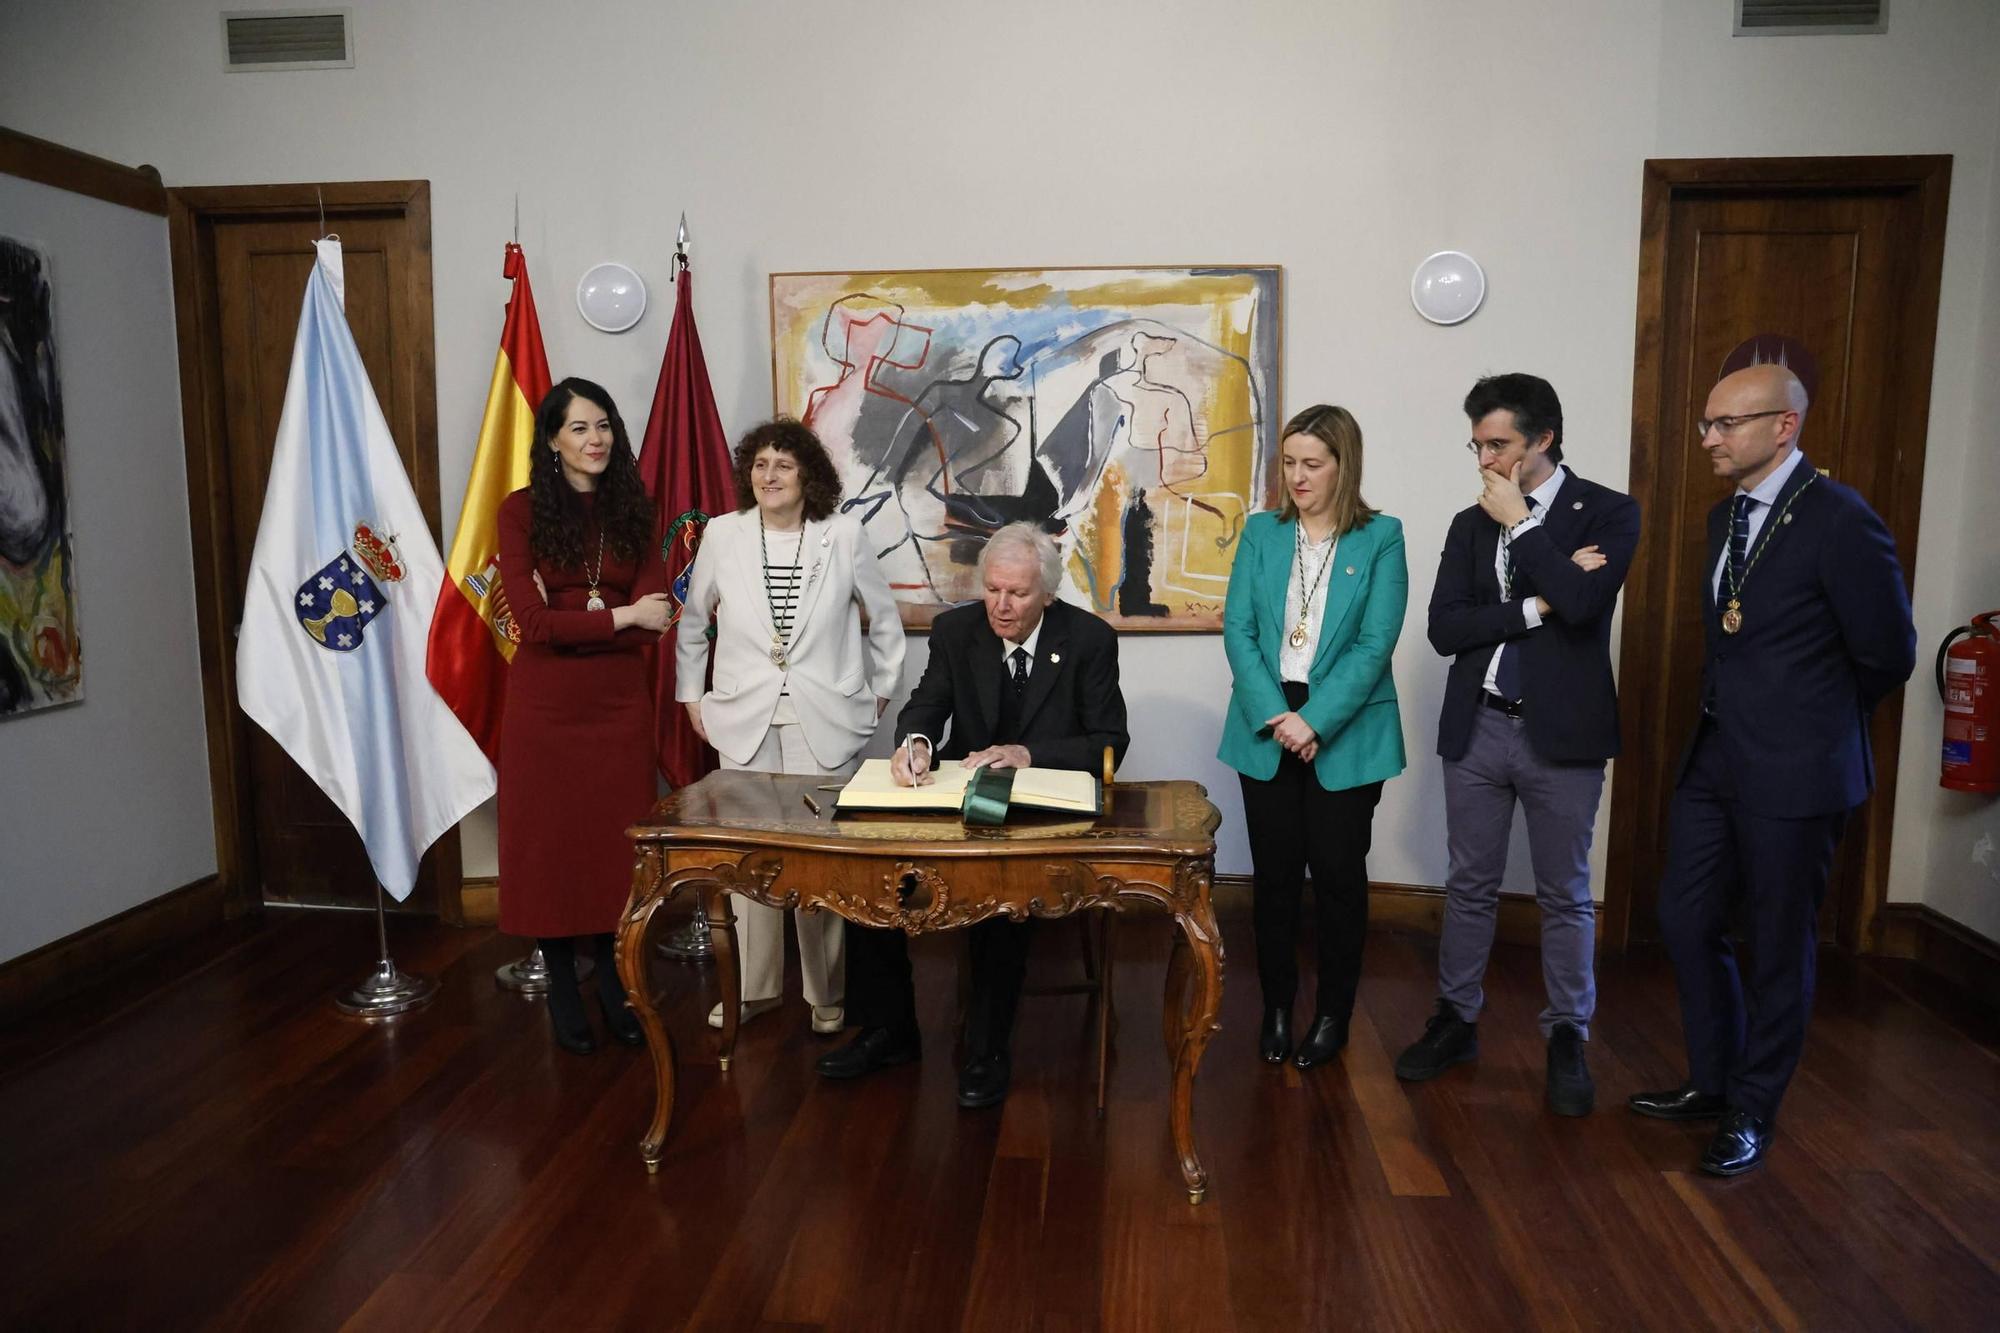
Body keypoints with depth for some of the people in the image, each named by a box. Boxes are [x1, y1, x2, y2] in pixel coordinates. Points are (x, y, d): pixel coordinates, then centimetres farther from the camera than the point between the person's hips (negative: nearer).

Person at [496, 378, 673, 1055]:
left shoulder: (634, 511, 5)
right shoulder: (521, 510, -3)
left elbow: (653, 621, -5)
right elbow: (533, 623, -12)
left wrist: (571, 617, -13)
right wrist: (619, 616, -12)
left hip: (620, 701, 2)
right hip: (545, 702, -2)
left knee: (618, 837, 8)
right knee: (550, 838, 7)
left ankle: (612, 977, 25)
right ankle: (561, 986, 22)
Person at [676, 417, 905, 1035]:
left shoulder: (843, 535, -4)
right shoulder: (722, 535, 0)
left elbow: (885, 616, 9)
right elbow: (692, 622, 13)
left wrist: (881, 689, 10)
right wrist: (692, 695, 12)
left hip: (824, 722, -1)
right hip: (743, 721, 2)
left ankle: (827, 991, 18)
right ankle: (754, 986, 23)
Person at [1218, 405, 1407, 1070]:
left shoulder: (1381, 538, -3)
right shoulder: (1261, 531, 5)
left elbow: (1374, 645, -10)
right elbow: (1238, 630, -2)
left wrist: (1315, 721, -17)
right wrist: (1275, 716, -14)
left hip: (1346, 735, -2)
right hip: (1267, 729, 2)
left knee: (1338, 874, 7)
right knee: (1273, 873, 9)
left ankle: (1334, 1013, 24)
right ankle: (1276, 1004, 26)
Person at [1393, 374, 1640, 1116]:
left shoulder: (1607, 512, -3)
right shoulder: (1471, 523, 8)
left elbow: (1582, 602, -21)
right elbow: (1444, 628, -3)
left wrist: (1519, 524, -13)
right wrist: (1535, 606, -14)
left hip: (1561, 732, -3)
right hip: (1477, 728, 3)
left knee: (1565, 895, 7)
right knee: (1470, 886, 12)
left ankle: (1567, 1039, 22)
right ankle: (1456, 1021, 25)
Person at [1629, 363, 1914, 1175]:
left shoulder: (1839, 520, -15)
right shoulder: (1727, 516, 9)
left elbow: (1888, 656, -9)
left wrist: (1813, 723, 5)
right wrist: (1737, 713, 11)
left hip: (1792, 774, -7)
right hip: (1715, 759, 7)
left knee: (1777, 947, 8)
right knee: (1685, 922, 13)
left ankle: (1752, 1114, 25)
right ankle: (1712, 1082, 31)